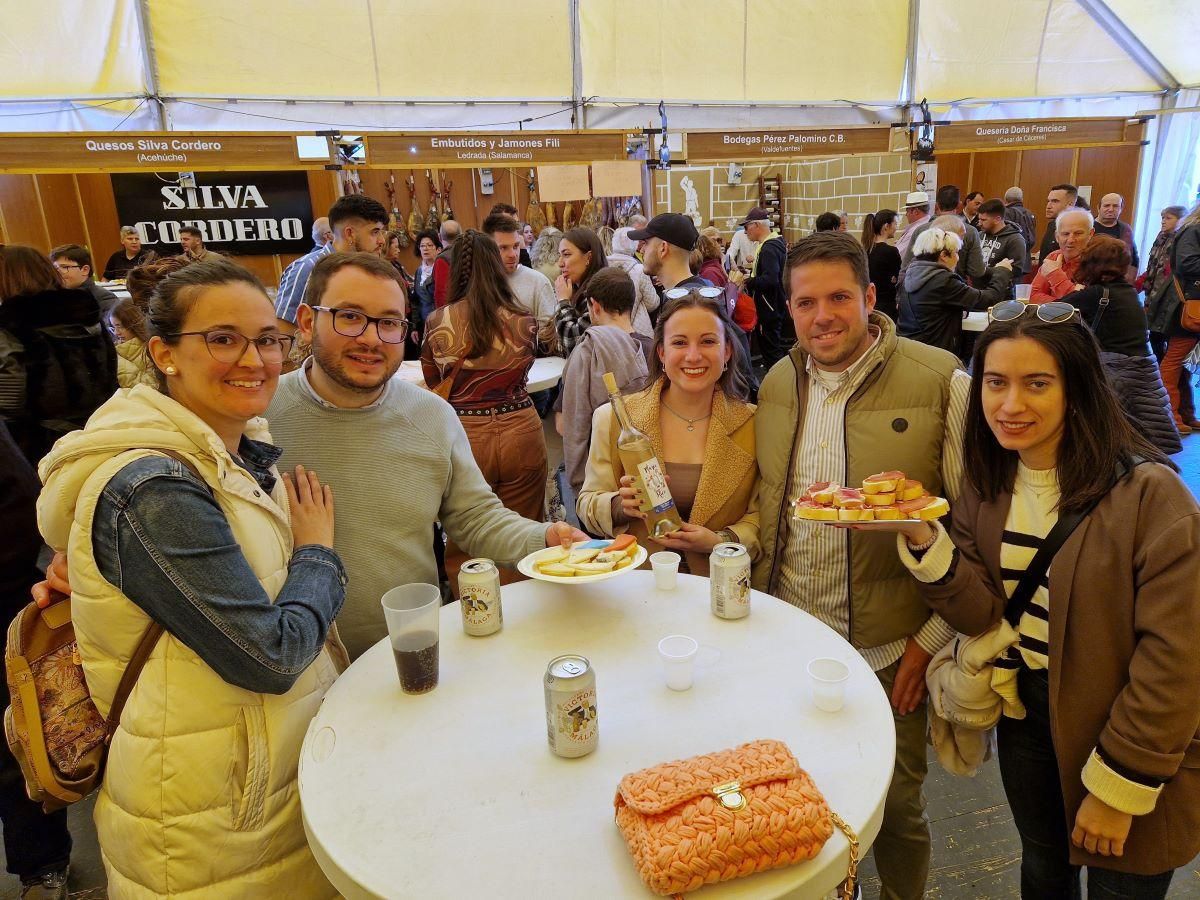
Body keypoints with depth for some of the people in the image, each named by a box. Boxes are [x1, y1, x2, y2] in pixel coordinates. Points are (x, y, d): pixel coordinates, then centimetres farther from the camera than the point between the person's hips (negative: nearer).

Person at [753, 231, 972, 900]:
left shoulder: (941, 382, -12)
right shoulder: (777, 382, 3)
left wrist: (933, 638, -11)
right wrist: (760, 604, 7)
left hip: (888, 650, -4)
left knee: (896, 806, 15)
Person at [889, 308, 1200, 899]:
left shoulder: (1148, 493, -23)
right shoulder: (986, 485, -5)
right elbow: (982, 612, -10)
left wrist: (1118, 785, -16)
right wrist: (924, 541, -26)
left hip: (1131, 739, -4)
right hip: (1027, 714, 5)